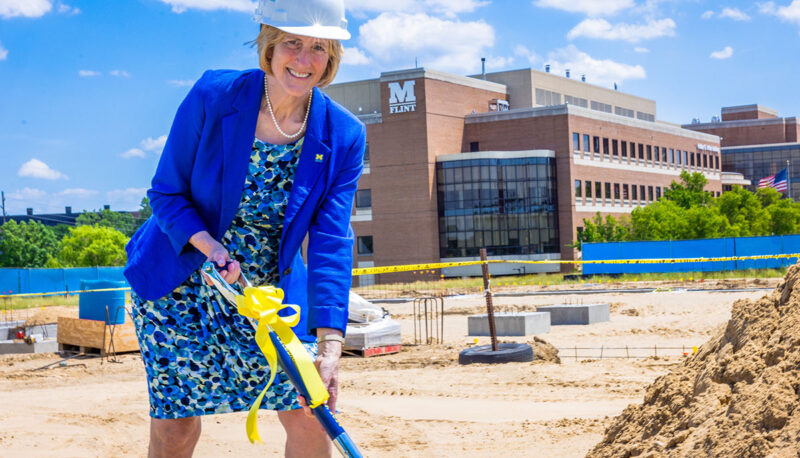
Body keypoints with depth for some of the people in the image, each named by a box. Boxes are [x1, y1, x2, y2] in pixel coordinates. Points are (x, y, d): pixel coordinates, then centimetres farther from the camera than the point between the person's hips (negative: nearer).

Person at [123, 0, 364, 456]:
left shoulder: (344, 137, -13)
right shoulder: (212, 97, -17)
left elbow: (332, 242, -18)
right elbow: (166, 193, -8)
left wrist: (329, 341, -29)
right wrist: (210, 246, -28)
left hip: (271, 294, 2)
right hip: (181, 285, -1)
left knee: (310, 416, -2)